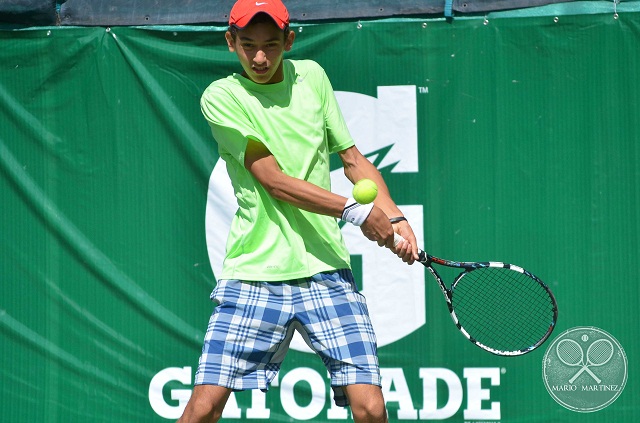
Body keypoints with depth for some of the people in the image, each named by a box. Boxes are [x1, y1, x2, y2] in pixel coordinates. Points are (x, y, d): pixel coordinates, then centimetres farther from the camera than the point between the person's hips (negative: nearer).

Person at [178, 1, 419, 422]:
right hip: (254, 272, -3)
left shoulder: (311, 76, 11)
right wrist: (354, 210, -13)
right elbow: (273, 181, -9)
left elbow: (352, 157, 18)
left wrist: (394, 217, 4)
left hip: (326, 270, 3)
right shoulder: (221, 97, -3)